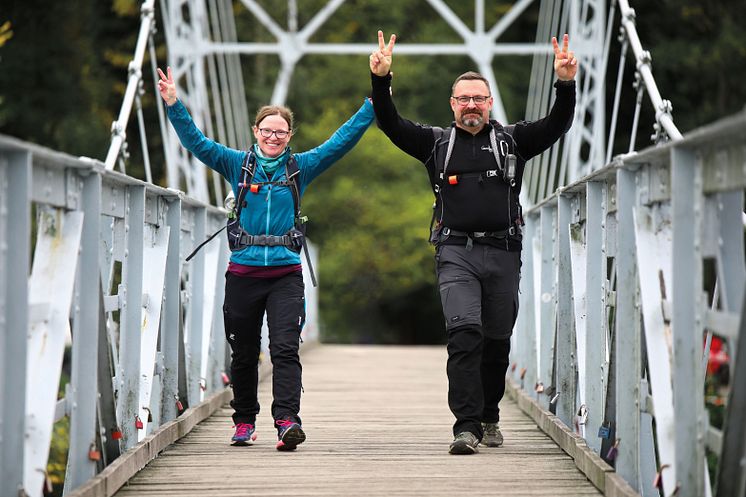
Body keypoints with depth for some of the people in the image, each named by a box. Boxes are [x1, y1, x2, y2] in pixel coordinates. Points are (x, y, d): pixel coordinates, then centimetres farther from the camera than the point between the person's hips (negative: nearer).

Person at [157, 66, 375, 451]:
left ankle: (287, 422, -23)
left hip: (285, 273, -1)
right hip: (243, 272, 1)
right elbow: (195, 141, 2)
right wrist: (173, 105, -10)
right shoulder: (237, 165, 7)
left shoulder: (300, 167, 8)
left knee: (285, 348, -13)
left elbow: (342, 140, 7)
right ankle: (244, 422, 22)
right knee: (244, 353, 8)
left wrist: (372, 105, 2)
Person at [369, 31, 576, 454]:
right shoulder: (436, 142, 12)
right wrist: (381, 81, -11)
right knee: (465, 333, -18)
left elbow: (557, 125, 1)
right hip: (456, 253, -1)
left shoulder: (513, 141, 11)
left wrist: (566, 85, -16)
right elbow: (391, 124, 5)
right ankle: (467, 426, -22)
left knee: (497, 342, 9)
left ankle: (489, 418, 27)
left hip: (503, 255, 1)